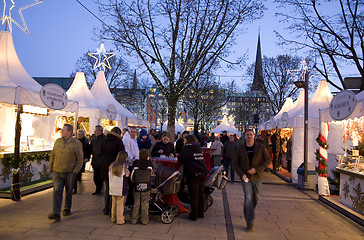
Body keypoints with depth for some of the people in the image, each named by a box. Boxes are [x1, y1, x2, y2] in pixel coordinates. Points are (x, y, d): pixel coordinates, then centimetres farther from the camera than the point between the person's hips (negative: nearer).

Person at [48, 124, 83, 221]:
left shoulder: (76, 143, -5)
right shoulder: (58, 141, 8)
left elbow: (80, 159, -4)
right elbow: (52, 155, 16)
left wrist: (75, 172, -10)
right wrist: (51, 168, 10)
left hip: (69, 172, -3)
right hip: (57, 172, 3)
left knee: (69, 192, 11)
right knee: (57, 191, -8)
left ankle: (67, 209, 30)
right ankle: (56, 213, -9)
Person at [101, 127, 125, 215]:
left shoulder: (105, 140, 7)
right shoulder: (118, 141, -9)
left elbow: (102, 153, 14)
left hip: (105, 166, 5)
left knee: (107, 187, 15)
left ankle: (106, 209, 21)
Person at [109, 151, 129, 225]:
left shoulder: (112, 165, 4)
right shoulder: (124, 166, -13)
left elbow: (109, 176, 11)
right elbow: (127, 176, -10)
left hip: (113, 187, 5)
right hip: (121, 188, -5)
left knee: (114, 203, 16)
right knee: (120, 204, 2)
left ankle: (113, 218, 25)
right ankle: (120, 220, 8)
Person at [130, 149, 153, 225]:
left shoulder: (135, 164, -7)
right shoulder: (150, 164, -7)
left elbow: (131, 176, -2)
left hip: (136, 187, 1)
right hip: (146, 187, -1)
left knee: (136, 203, 12)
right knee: (145, 203, 8)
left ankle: (134, 220, 17)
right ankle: (145, 220, 14)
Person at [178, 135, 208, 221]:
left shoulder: (188, 147, -4)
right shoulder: (199, 147, 17)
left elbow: (180, 158, -7)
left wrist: (179, 156, 16)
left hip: (193, 173, -7)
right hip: (202, 172, 7)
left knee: (194, 195, -1)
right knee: (201, 194, 13)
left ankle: (194, 215, 6)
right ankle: (200, 213, 22)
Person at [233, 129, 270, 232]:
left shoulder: (260, 147, -3)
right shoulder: (241, 149, -2)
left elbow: (268, 160, -4)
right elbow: (236, 163, 4)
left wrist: (256, 169, -16)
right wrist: (241, 174, -12)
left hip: (257, 177, 2)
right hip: (246, 177, -1)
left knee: (256, 197, 14)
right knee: (248, 198, -9)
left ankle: (251, 211, 46)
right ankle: (249, 223, -3)